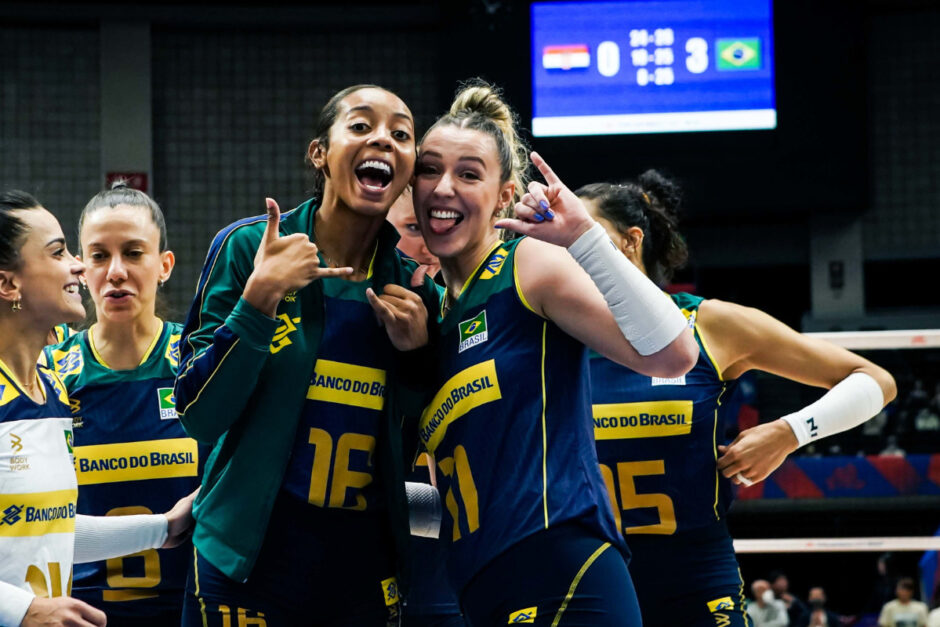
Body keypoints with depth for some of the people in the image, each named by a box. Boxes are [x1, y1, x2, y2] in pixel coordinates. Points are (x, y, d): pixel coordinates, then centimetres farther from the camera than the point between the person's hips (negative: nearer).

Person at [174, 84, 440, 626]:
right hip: (249, 565, -3)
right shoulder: (247, 248, -6)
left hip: (366, 568, 3)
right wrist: (259, 299, -21)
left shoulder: (413, 287, 4)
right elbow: (199, 418, -11)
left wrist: (415, 354, -7)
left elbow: (409, 451, 9)